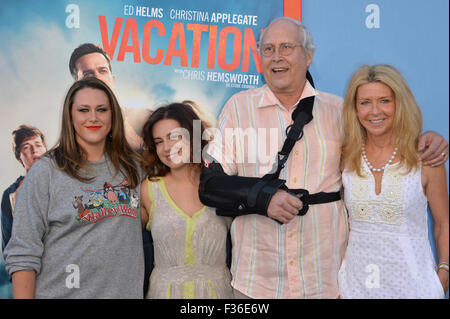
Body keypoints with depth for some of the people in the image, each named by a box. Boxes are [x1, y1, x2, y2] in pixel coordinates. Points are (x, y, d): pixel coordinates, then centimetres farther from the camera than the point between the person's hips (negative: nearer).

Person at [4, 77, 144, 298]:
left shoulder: (133, 167, 4)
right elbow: (23, 254, -9)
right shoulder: (45, 171, -7)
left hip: (126, 290, 3)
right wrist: (23, 296, -13)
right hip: (61, 292, -3)